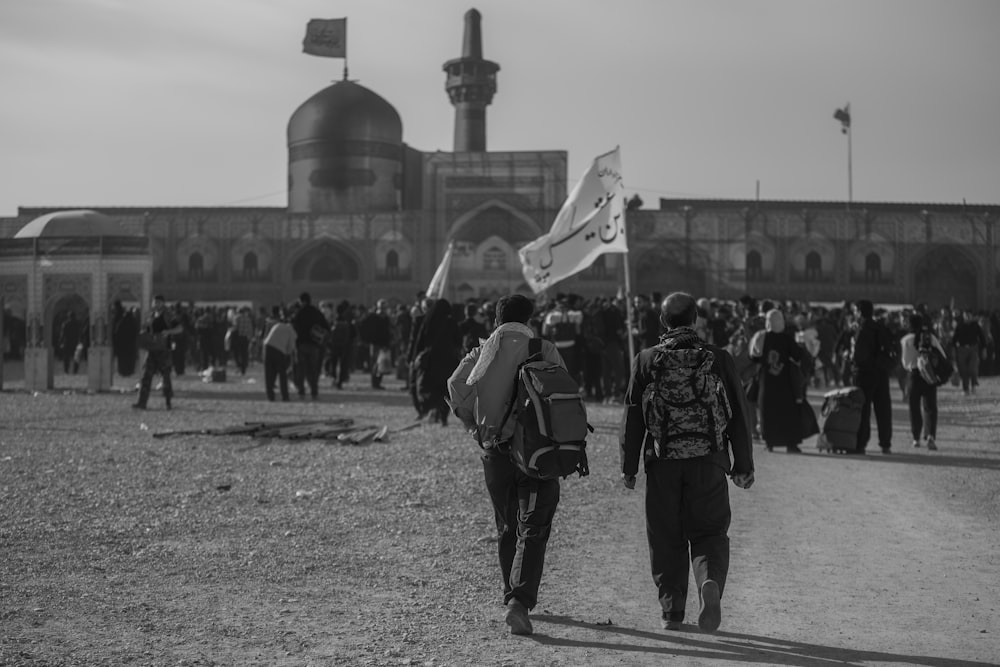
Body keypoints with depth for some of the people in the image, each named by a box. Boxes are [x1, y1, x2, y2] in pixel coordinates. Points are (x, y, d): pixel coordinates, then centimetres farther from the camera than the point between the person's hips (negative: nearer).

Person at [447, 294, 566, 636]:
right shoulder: (545, 350, 4)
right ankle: (520, 601, -18)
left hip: (495, 451, 3)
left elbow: (456, 386, -4)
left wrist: (474, 427, 5)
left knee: (507, 528, 19)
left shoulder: (483, 350, 9)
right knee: (533, 530, -3)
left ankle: (512, 596, 29)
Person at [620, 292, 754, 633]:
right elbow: (739, 415, 4)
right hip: (708, 461, 0)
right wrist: (743, 465, 11)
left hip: (663, 462, 0)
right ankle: (710, 580, -19)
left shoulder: (646, 360, 0)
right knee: (709, 532, 9)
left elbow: (633, 417, 1)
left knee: (666, 539, 10)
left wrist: (629, 466, 7)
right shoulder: (718, 358, 2)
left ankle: (672, 610, 13)